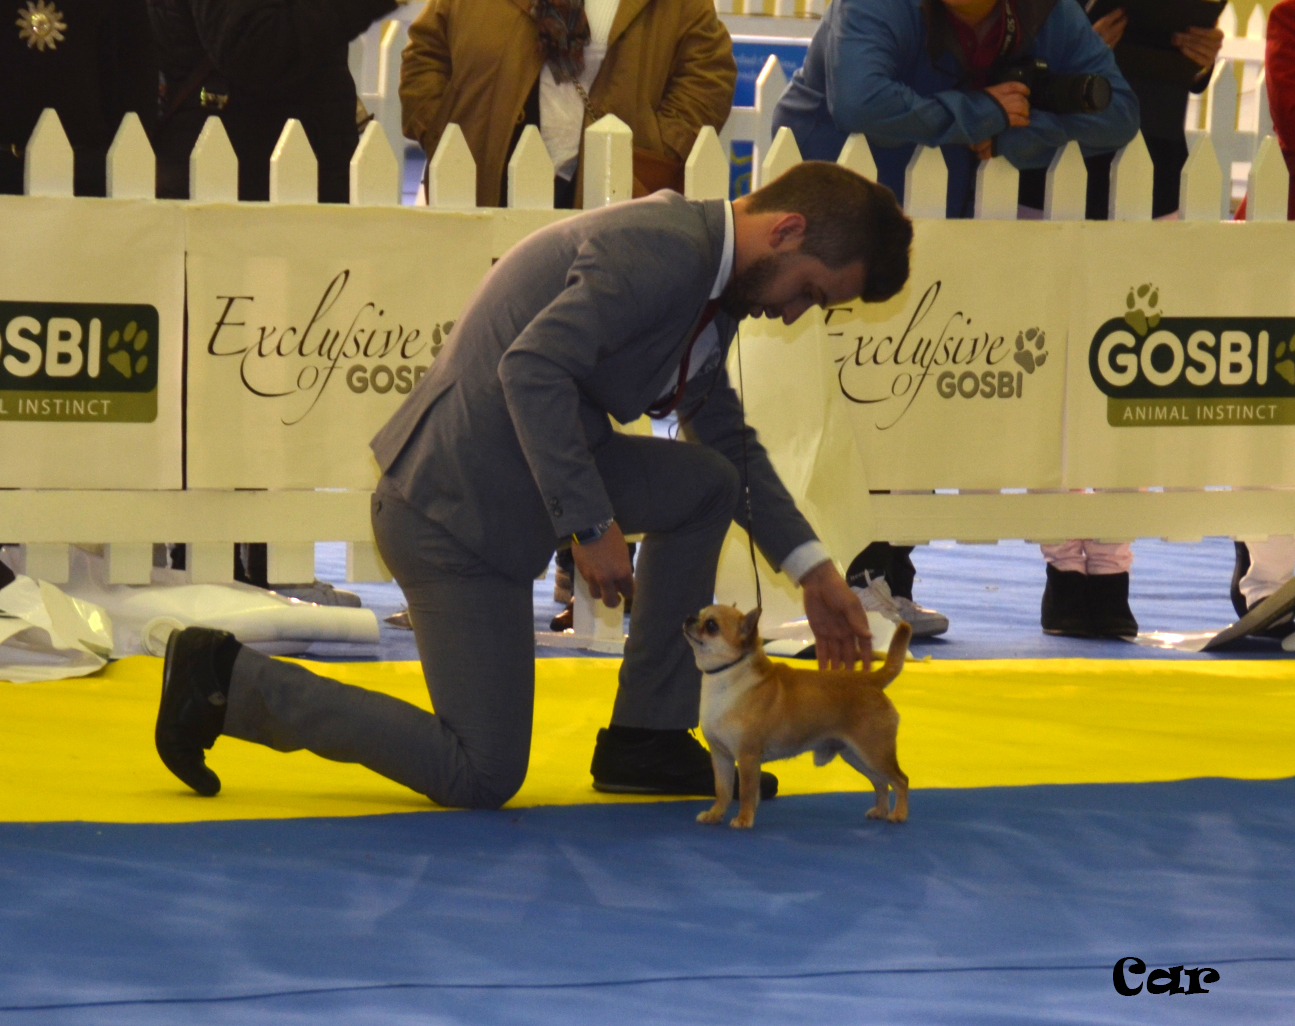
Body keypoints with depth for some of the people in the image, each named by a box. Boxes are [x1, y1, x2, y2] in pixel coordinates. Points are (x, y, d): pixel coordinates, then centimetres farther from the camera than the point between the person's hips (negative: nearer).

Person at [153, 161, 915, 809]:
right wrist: (592, 526, -24)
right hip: (457, 506, -10)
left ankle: (647, 742, 15)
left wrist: (812, 569, 21)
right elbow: (533, 369, -28)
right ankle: (230, 682, 0)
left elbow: (730, 439, 27)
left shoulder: (710, 286, 14)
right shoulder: (659, 251, -19)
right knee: (482, 778, -7)